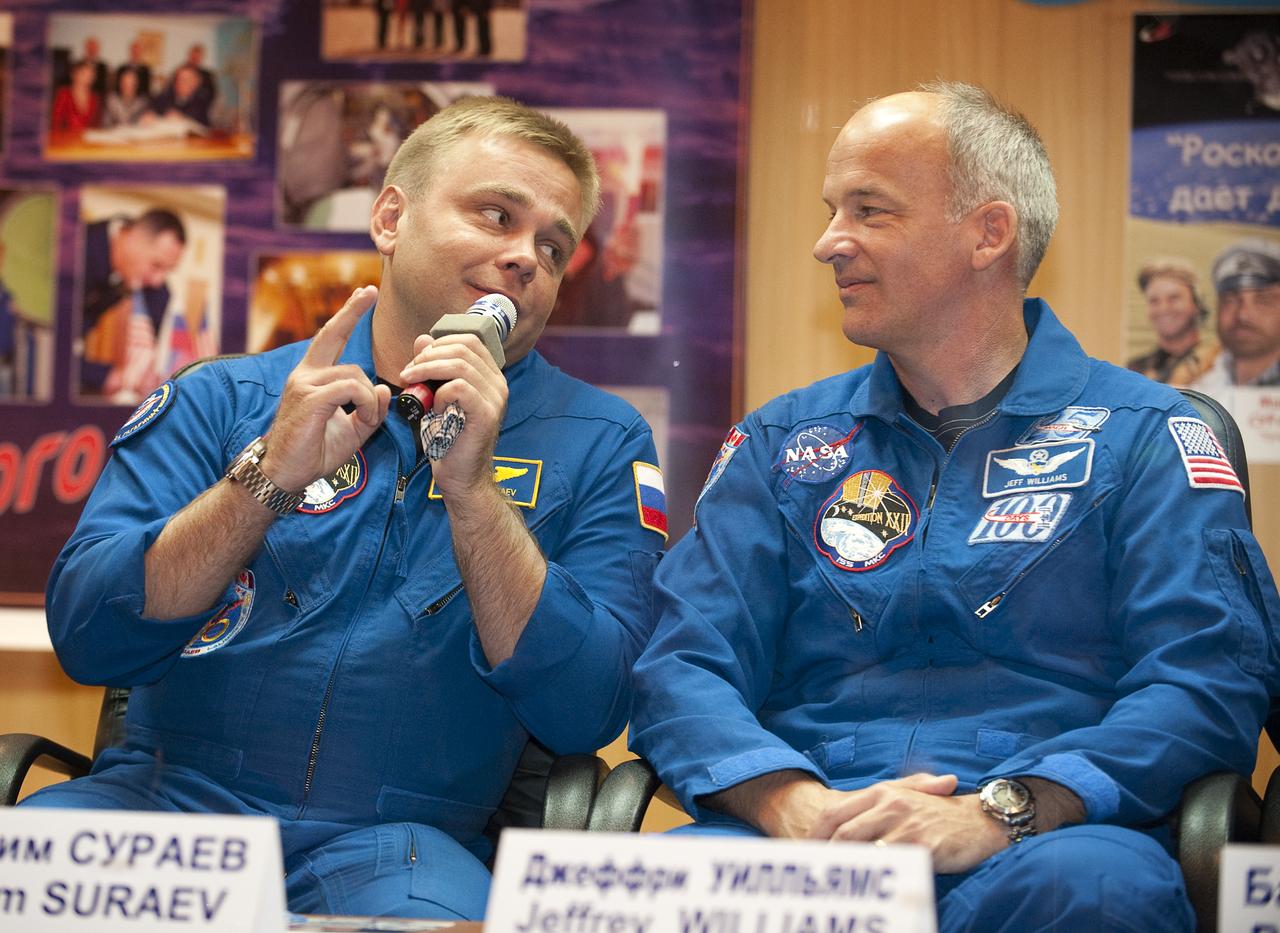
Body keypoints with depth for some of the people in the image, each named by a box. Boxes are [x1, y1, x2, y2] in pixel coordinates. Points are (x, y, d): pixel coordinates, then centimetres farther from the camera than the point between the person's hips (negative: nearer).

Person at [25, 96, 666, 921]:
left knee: (426, 910, -34)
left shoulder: (599, 444, 9)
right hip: (167, 794, 1)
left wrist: (472, 490, -13)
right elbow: (88, 638, -2)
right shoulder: (223, 402, 9)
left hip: (398, 838, 0)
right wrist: (270, 475, -13)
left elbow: (585, 716, -4)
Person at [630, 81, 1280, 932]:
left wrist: (998, 813, -18)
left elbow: (1209, 679, -2)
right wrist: (795, 806, -13)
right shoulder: (783, 441, 20)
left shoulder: (1143, 436, 10)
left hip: (1043, 838, 0)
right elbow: (684, 669, 10)